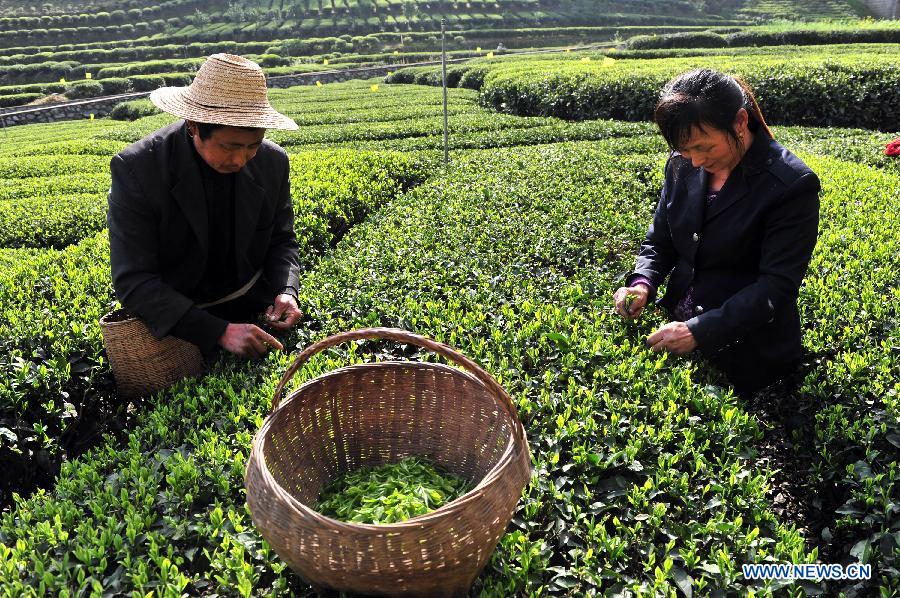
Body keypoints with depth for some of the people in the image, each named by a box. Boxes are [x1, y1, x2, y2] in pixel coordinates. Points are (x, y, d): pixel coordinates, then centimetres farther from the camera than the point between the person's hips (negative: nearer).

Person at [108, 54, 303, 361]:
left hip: (258, 311, 3)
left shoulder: (273, 162, -9)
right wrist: (219, 332, -31)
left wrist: (286, 290, -16)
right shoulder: (135, 168, -21)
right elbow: (133, 282, -21)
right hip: (178, 323, -2)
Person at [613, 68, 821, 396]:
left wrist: (699, 331, -28)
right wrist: (642, 283, -13)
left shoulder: (792, 185, -19)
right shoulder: (683, 165, -2)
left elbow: (777, 287, -21)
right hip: (676, 327, 5)